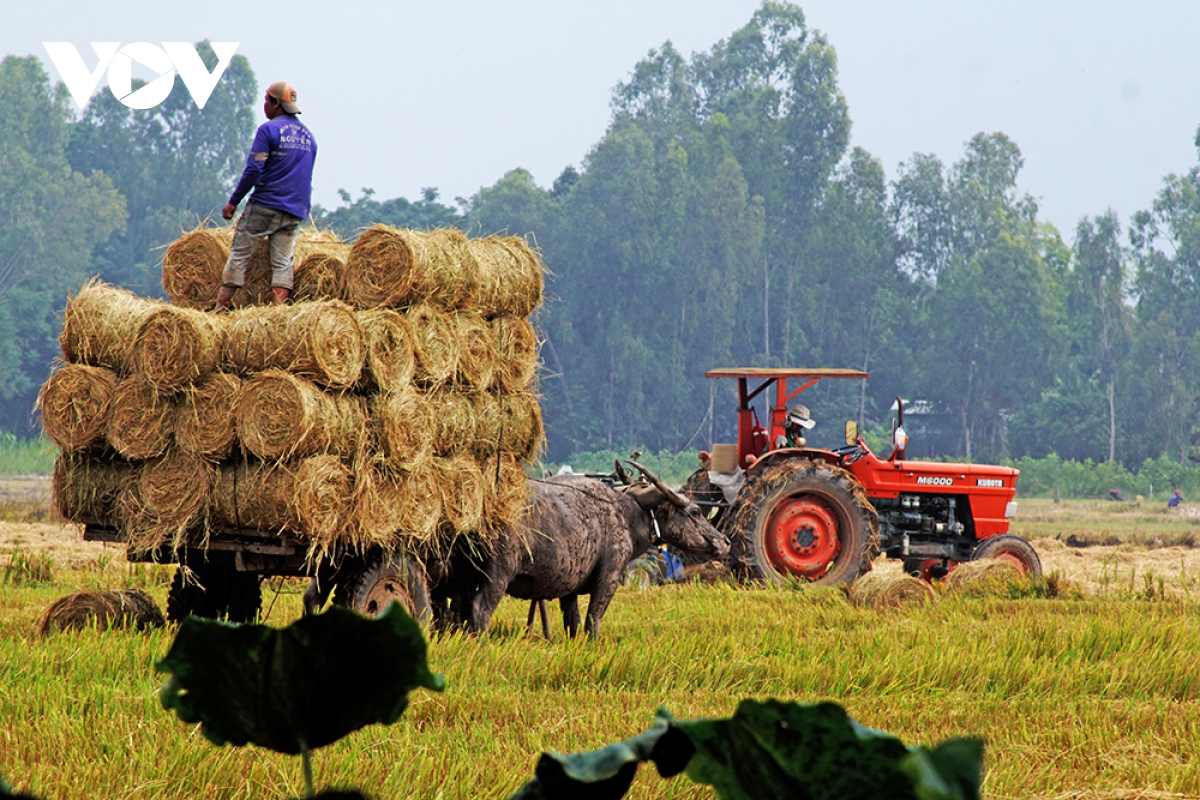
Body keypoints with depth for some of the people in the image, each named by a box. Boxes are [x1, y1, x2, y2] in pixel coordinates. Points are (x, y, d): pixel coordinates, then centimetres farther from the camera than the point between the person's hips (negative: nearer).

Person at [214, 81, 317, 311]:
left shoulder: (269, 129, -8)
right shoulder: (308, 136, 13)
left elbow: (253, 169, -13)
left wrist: (233, 201, -7)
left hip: (264, 205, -5)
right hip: (295, 212, 6)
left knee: (239, 255, 1)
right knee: (283, 262, 2)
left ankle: (221, 307, -2)